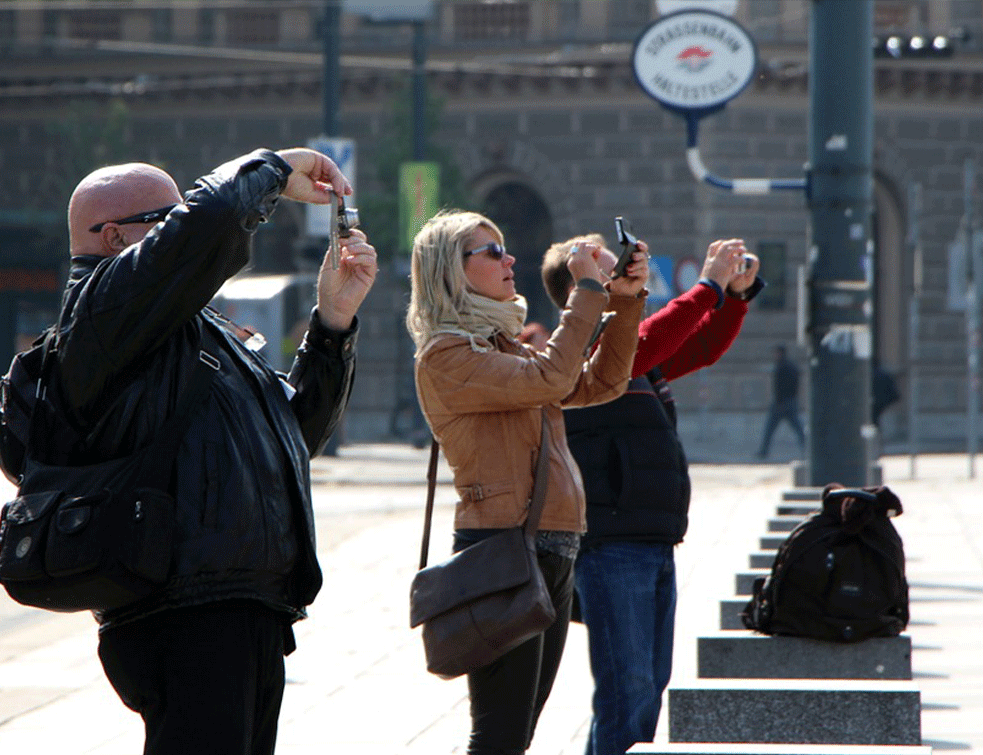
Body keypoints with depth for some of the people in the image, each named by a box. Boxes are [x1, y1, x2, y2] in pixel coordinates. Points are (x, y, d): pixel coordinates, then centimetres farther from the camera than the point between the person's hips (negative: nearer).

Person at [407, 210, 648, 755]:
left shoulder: (504, 347, 20)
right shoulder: (444, 356, -9)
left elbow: (600, 383, 20)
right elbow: (550, 379, -20)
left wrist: (625, 303, 8)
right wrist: (589, 291, -12)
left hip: (554, 556, 9)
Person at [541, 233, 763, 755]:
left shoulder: (638, 360, 18)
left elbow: (703, 347, 27)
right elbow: (642, 346, -26)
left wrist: (737, 292, 9)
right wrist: (709, 286, -21)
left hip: (657, 545, 9)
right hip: (611, 547, -9)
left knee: (649, 688, 13)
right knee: (627, 692, -12)